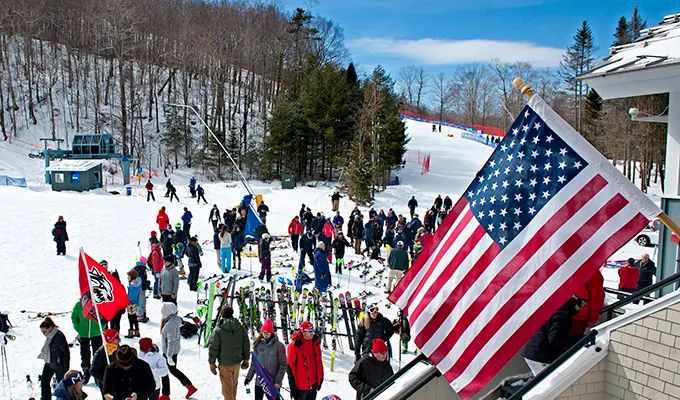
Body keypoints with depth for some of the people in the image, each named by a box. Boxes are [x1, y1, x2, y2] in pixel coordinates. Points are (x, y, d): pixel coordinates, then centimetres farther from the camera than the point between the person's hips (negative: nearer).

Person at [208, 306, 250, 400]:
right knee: (234, 384, 24)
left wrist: (212, 363, -1)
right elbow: (246, 345, 6)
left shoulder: (218, 330, -15)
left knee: (227, 388, 6)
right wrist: (246, 359, 17)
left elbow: (213, 347, -12)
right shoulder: (241, 328, -1)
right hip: (237, 362, 5)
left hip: (225, 364, -5)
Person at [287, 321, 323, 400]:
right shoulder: (294, 345, -14)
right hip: (300, 386, -5)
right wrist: (293, 386, -12)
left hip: (313, 385, 5)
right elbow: (290, 367, -13)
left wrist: (319, 380, 12)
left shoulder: (315, 343, 3)